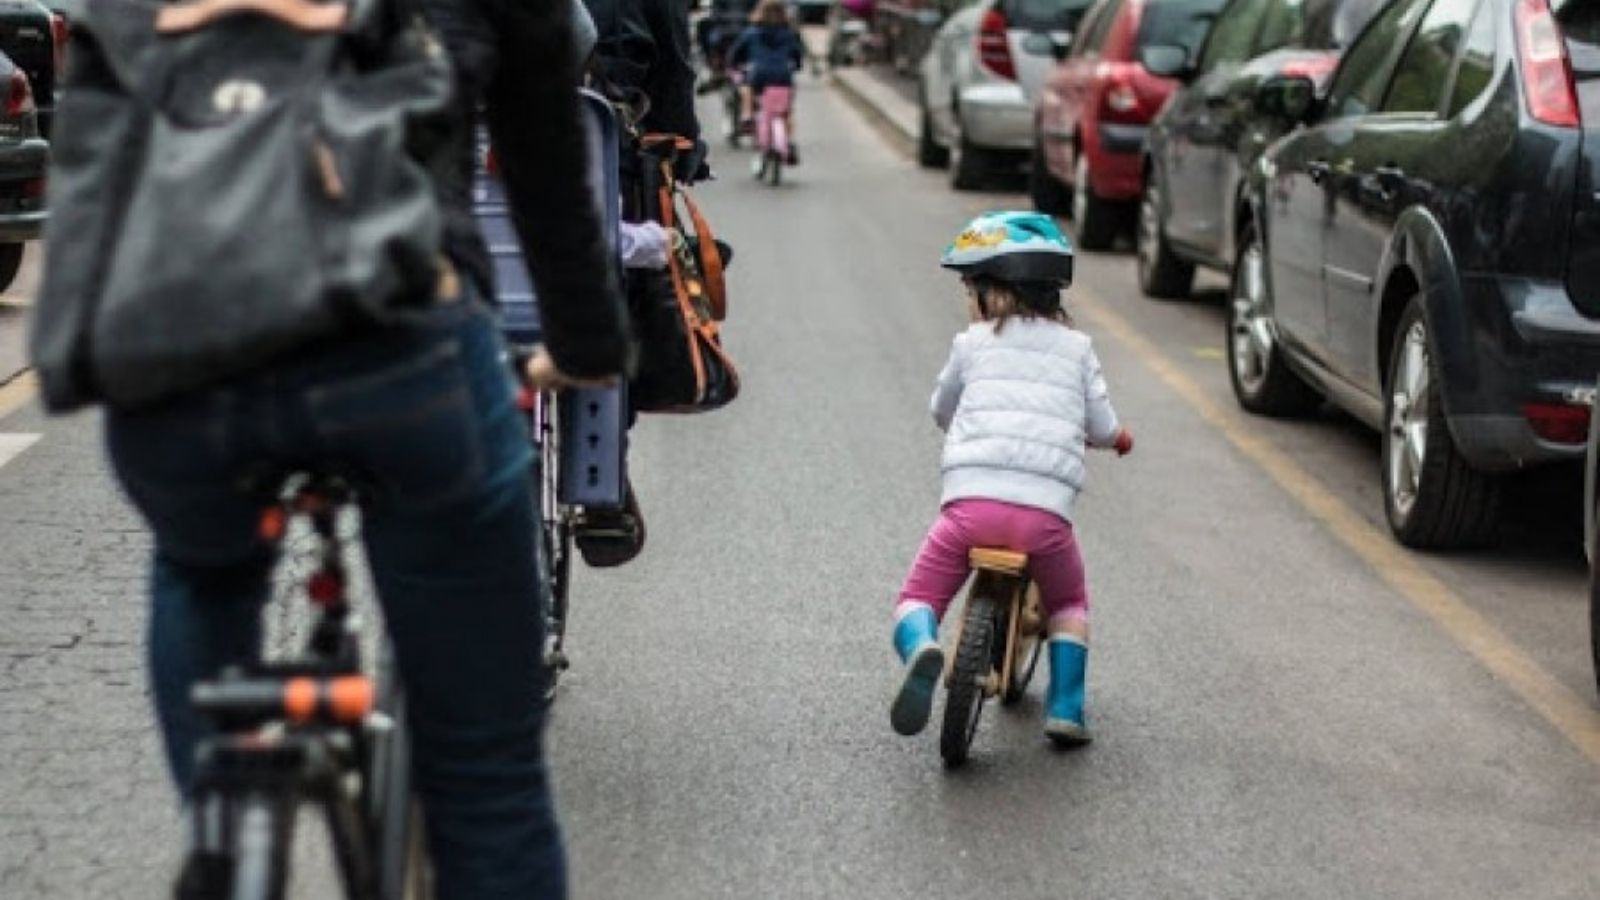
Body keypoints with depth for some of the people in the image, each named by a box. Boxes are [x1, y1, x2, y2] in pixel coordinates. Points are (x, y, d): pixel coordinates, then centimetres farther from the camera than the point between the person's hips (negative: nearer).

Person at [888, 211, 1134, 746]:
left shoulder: (972, 343, 14)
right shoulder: (1075, 347, 16)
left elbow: (941, 410, 29)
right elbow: (1101, 427, 17)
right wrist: (1118, 436, 41)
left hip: (971, 500, -1)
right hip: (1046, 510, 2)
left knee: (917, 599, 12)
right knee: (1070, 605, 28)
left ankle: (921, 647, -22)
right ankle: (1065, 709, 12)